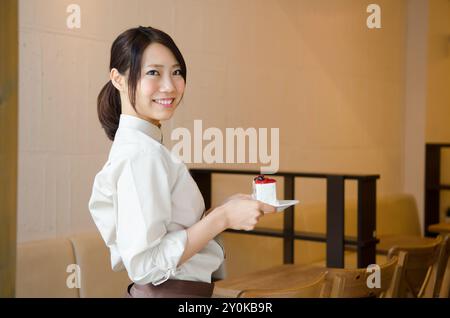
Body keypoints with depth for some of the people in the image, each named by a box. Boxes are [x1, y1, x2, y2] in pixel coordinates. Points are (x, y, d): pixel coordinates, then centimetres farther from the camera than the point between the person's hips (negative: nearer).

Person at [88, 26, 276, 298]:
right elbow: (145, 263, -24)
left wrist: (221, 210, 0)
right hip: (169, 291, -9)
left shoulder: (132, 145, 7)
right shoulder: (141, 153, -21)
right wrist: (222, 218, -21)